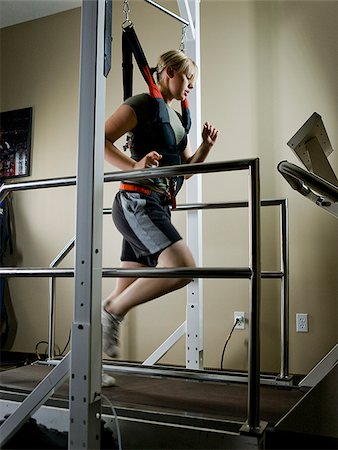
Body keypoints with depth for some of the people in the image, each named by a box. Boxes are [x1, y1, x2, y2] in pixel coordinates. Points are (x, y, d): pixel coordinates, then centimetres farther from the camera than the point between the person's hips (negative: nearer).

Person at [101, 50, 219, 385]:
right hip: (136, 201, -9)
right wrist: (134, 166, -27)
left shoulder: (176, 118, 23)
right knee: (182, 266, -26)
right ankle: (113, 312, -10)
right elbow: (100, 140, -13)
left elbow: (185, 168, 27)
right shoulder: (143, 104, -3)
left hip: (158, 206, 9)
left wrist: (206, 146, 10)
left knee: (126, 292, 8)